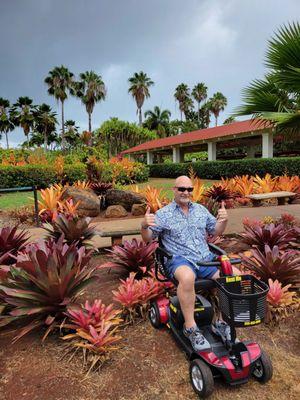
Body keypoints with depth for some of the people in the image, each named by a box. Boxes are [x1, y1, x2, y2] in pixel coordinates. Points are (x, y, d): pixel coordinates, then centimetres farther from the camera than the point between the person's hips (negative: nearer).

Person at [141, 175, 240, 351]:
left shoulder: (201, 209, 16)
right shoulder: (163, 214, 3)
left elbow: (216, 231, 21)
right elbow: (148, 238, 1)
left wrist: (224, 220, 0)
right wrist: (144, 226, -22)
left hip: (206, 258, 5)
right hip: (180, 259, -5)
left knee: (235, 275, -14)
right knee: (187, 277, -39)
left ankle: (221, 321, 3)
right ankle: (190, 327, -18)